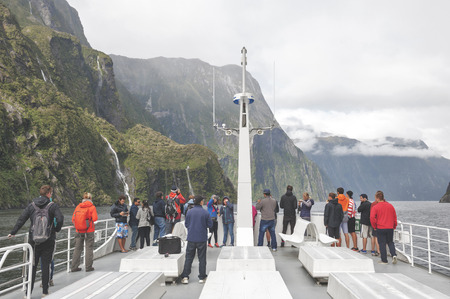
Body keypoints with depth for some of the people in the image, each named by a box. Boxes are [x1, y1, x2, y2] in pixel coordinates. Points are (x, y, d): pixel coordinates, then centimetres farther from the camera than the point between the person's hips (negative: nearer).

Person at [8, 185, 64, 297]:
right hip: (48, 241, -2)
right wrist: (56, 230, 3)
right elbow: (60, 219, -15)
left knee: (32, 265, 9)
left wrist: (13, 232, 10)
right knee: (46, 265, 5)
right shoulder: (53, 205, -7)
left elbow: (21, 219, 1)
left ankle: (28, 292, 10)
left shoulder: (31, 206, 3)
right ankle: (45, 291, 10)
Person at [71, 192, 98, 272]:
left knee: (77, 248, 12)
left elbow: (73, 219, 2)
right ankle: (88, 267, 7)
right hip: (89, 231, -3)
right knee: (89, 248, 5)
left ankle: (74, 267, 15)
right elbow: (95, 218, -14)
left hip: (78, 231, 3)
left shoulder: (78, 206, 2)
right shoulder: (92, 207, -8)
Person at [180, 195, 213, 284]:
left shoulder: (189, 212, -3)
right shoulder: (205, 213, -8)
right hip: (202, 239, -1)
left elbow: (186, 224, 4)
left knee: (188, 258, 9)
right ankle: (202, 277, 13)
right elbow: (210, 225, -3)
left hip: (191, 238, 1)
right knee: (202, 258, 8)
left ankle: (185, 277, 8)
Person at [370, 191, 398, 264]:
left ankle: (384, 260, 8)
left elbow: (372, 218, -17)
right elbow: (395, 217, 10)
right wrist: (394, 226, 20)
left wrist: (374, 226, -3)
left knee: (382, 244, 5)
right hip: (390, 228, 4)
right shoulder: (390, 206, 4)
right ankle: (394, 255, -4)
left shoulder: (375, 207, -10)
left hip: (380, 229, -4)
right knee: (390, 242, 18)